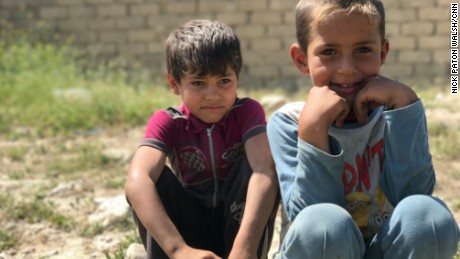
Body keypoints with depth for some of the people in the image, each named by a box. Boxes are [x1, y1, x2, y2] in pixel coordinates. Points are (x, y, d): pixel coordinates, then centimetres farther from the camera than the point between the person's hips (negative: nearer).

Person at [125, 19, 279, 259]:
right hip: (190, 230, 1)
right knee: (150, 180, -25)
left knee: (252, 161, -25)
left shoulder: (248, 112, -12)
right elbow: (137, 181, -33)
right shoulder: (167, 122, -12)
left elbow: (264, 170, -32)